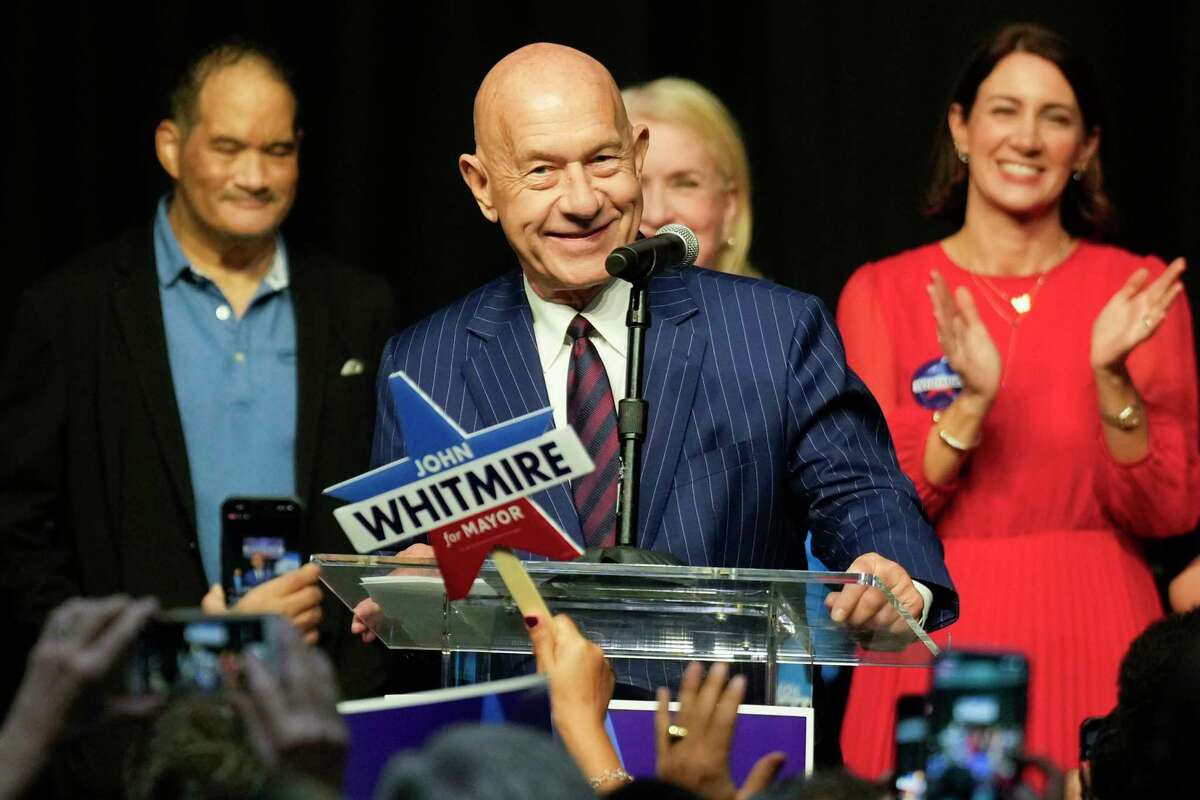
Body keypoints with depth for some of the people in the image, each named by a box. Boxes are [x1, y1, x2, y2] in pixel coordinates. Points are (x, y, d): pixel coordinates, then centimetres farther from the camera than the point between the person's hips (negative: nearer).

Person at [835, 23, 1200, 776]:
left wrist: (1111, 377, -18)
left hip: (1093, 640, 0)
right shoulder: (881, 293, 3)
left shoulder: (1139, 291, 4)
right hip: (938, 638, 0)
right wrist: (970, 402, -19)